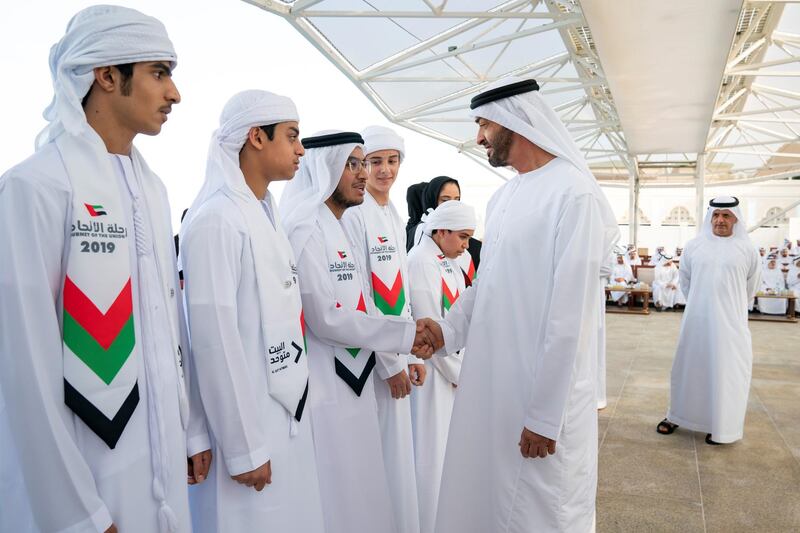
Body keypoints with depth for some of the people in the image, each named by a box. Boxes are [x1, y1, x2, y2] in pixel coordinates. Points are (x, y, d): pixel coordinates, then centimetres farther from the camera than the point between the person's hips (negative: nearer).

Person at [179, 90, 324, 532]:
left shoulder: (266, 214, 10)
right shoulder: (216, 219, -17)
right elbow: (215, 341, -20)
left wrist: (294, 409, 15)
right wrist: (243, 447, -16)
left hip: (288, 414, 8)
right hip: (248, 425, -8)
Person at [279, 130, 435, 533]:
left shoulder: (341, 229, 13)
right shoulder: (305, 228, -15)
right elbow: (326, 318, -20)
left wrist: (410, 335, 1)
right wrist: (405, 335, -13)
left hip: (353, 382, 9)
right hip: (324, 387, -9)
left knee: (359, 489, 19)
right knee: (335, 495, 4)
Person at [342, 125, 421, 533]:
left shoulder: (395, 216, 12)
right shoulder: (355, 215, -12)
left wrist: (413, 354, 11)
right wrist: (390, 363, -14)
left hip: (396, 356, 8)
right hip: (371, 358, -8)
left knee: (397, 448, 17)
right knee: (377, 453, 3)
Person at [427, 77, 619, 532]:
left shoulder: (574, 191, -16)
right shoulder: (503, 197, 10)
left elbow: (569, 313, -19)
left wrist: (545, 414, -17)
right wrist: (449, 330, 5)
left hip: (543, 392, -7)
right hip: (489, 381, 8)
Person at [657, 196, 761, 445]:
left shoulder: (747, 249, -1)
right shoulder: (694, 245, 1)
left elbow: (751, 285, 11)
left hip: (730, 322, -1)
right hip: (696, 320, 1)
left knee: (726, 372, 5)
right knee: (690, 368, 10)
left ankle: (721, 427, 18)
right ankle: (677, 415, 24)